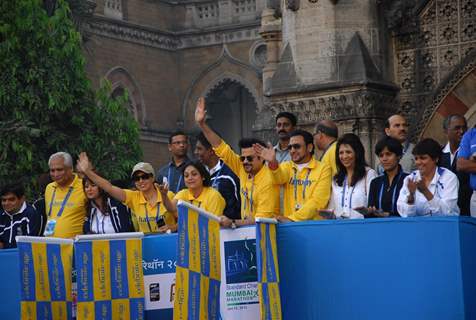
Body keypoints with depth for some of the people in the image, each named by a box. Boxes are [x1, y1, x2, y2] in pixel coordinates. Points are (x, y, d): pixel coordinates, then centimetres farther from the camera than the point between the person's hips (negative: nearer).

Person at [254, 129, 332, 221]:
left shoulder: (323, 169, 4)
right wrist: (273, 163, -30)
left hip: (315, 224, -2)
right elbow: (279, 178, -9)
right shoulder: (287, 166, 14)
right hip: (289, 224, 2)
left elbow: (318, 201, -6)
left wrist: (292, 218, -17)